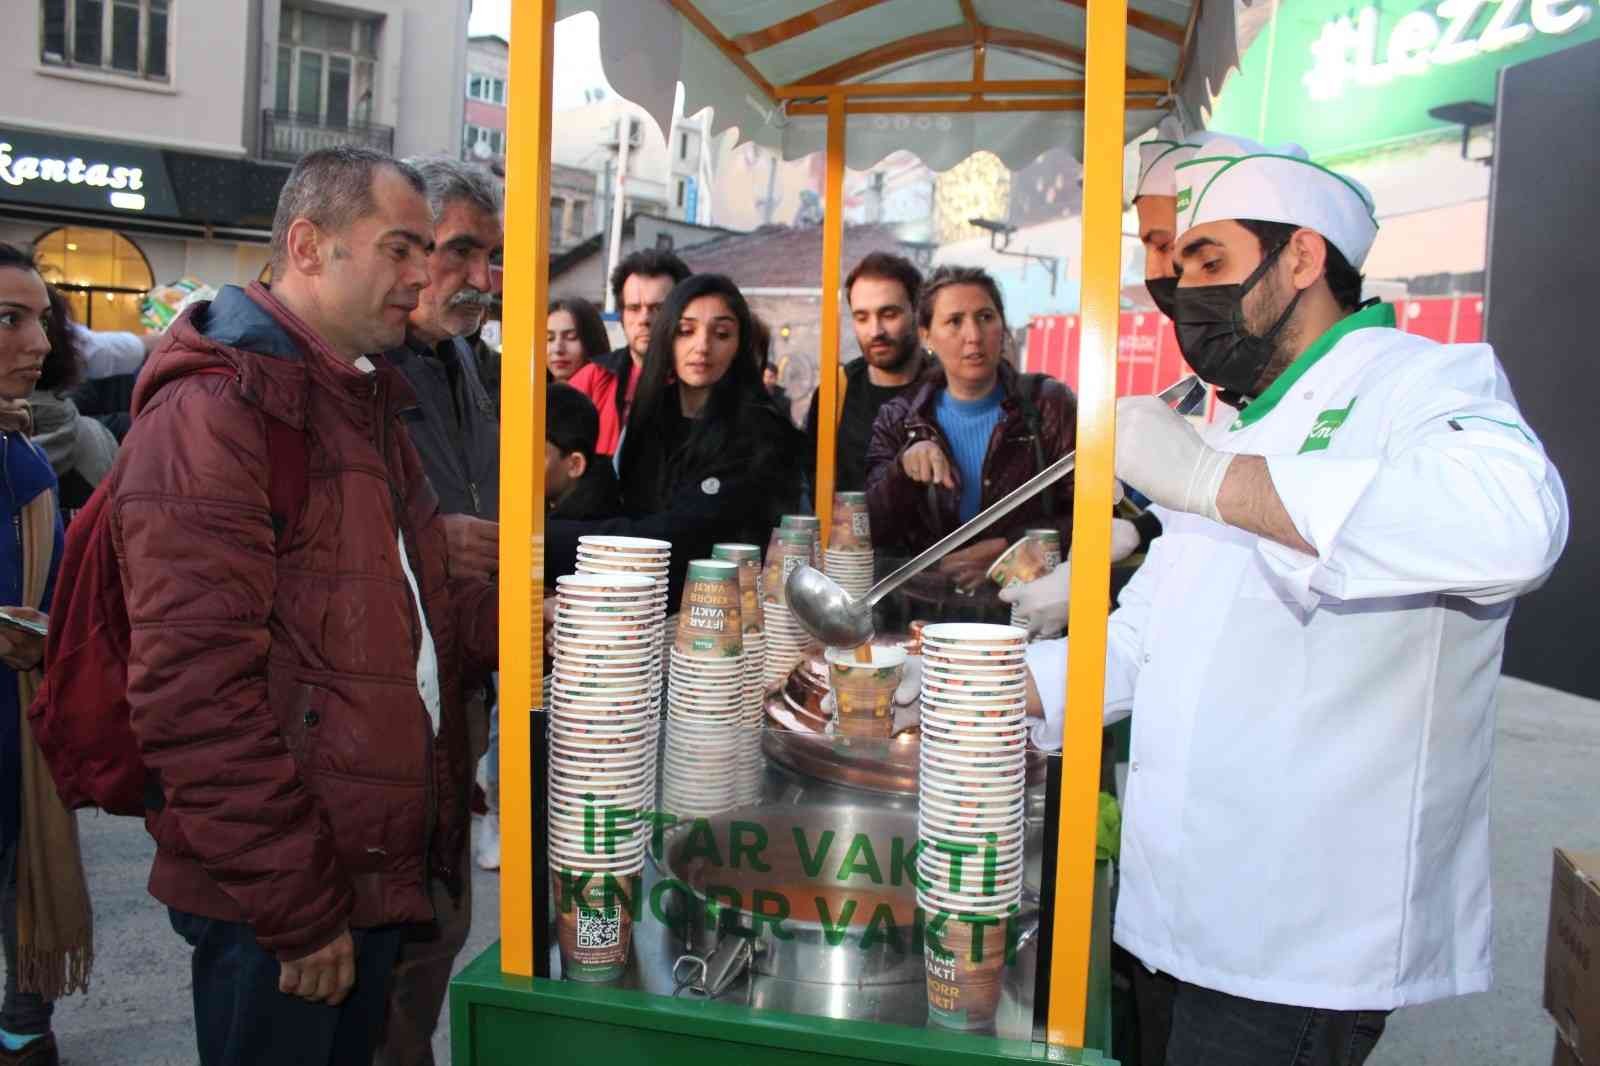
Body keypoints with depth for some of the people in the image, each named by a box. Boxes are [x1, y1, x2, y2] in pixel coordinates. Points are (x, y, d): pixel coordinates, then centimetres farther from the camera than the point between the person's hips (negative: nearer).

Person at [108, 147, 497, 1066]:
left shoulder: (368, 400, 15)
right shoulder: (214, 410, -16)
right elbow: (196, 691, -22)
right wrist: (296, 907, -18)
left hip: (381, 868, 9)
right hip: (276, 904, -9)